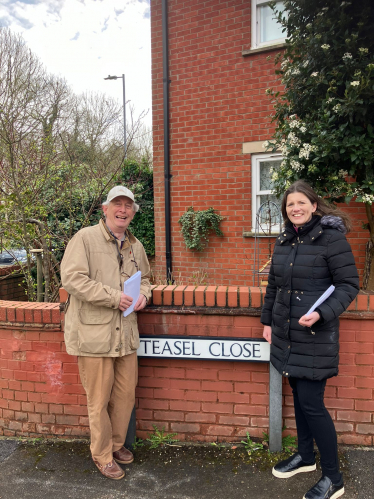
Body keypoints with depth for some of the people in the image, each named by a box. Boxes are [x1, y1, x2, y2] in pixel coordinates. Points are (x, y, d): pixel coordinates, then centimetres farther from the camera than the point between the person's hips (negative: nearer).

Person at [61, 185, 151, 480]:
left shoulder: (136, 246, 12)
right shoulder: (85, 238, -8)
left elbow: (144, 277, 25)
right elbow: (72, 278, -18)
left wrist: (143, 294, 1)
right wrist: (115, 297, -21)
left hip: (126, 333, 6)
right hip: (94, 334, -6)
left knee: (126, 395, 16)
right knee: (99, 400, 8)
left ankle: (117, 444, 41)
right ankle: (103, 456, 31)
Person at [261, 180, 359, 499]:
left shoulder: (332, 237, -11)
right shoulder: (284, 240, 7)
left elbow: (349, 285, -11)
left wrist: (322, 314, -24)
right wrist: (267, 320, 14)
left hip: (315, 337, -6)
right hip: (286, 335, 6)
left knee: (311, 402, -2)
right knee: (299, 396, 17)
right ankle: (305, 456, 38)